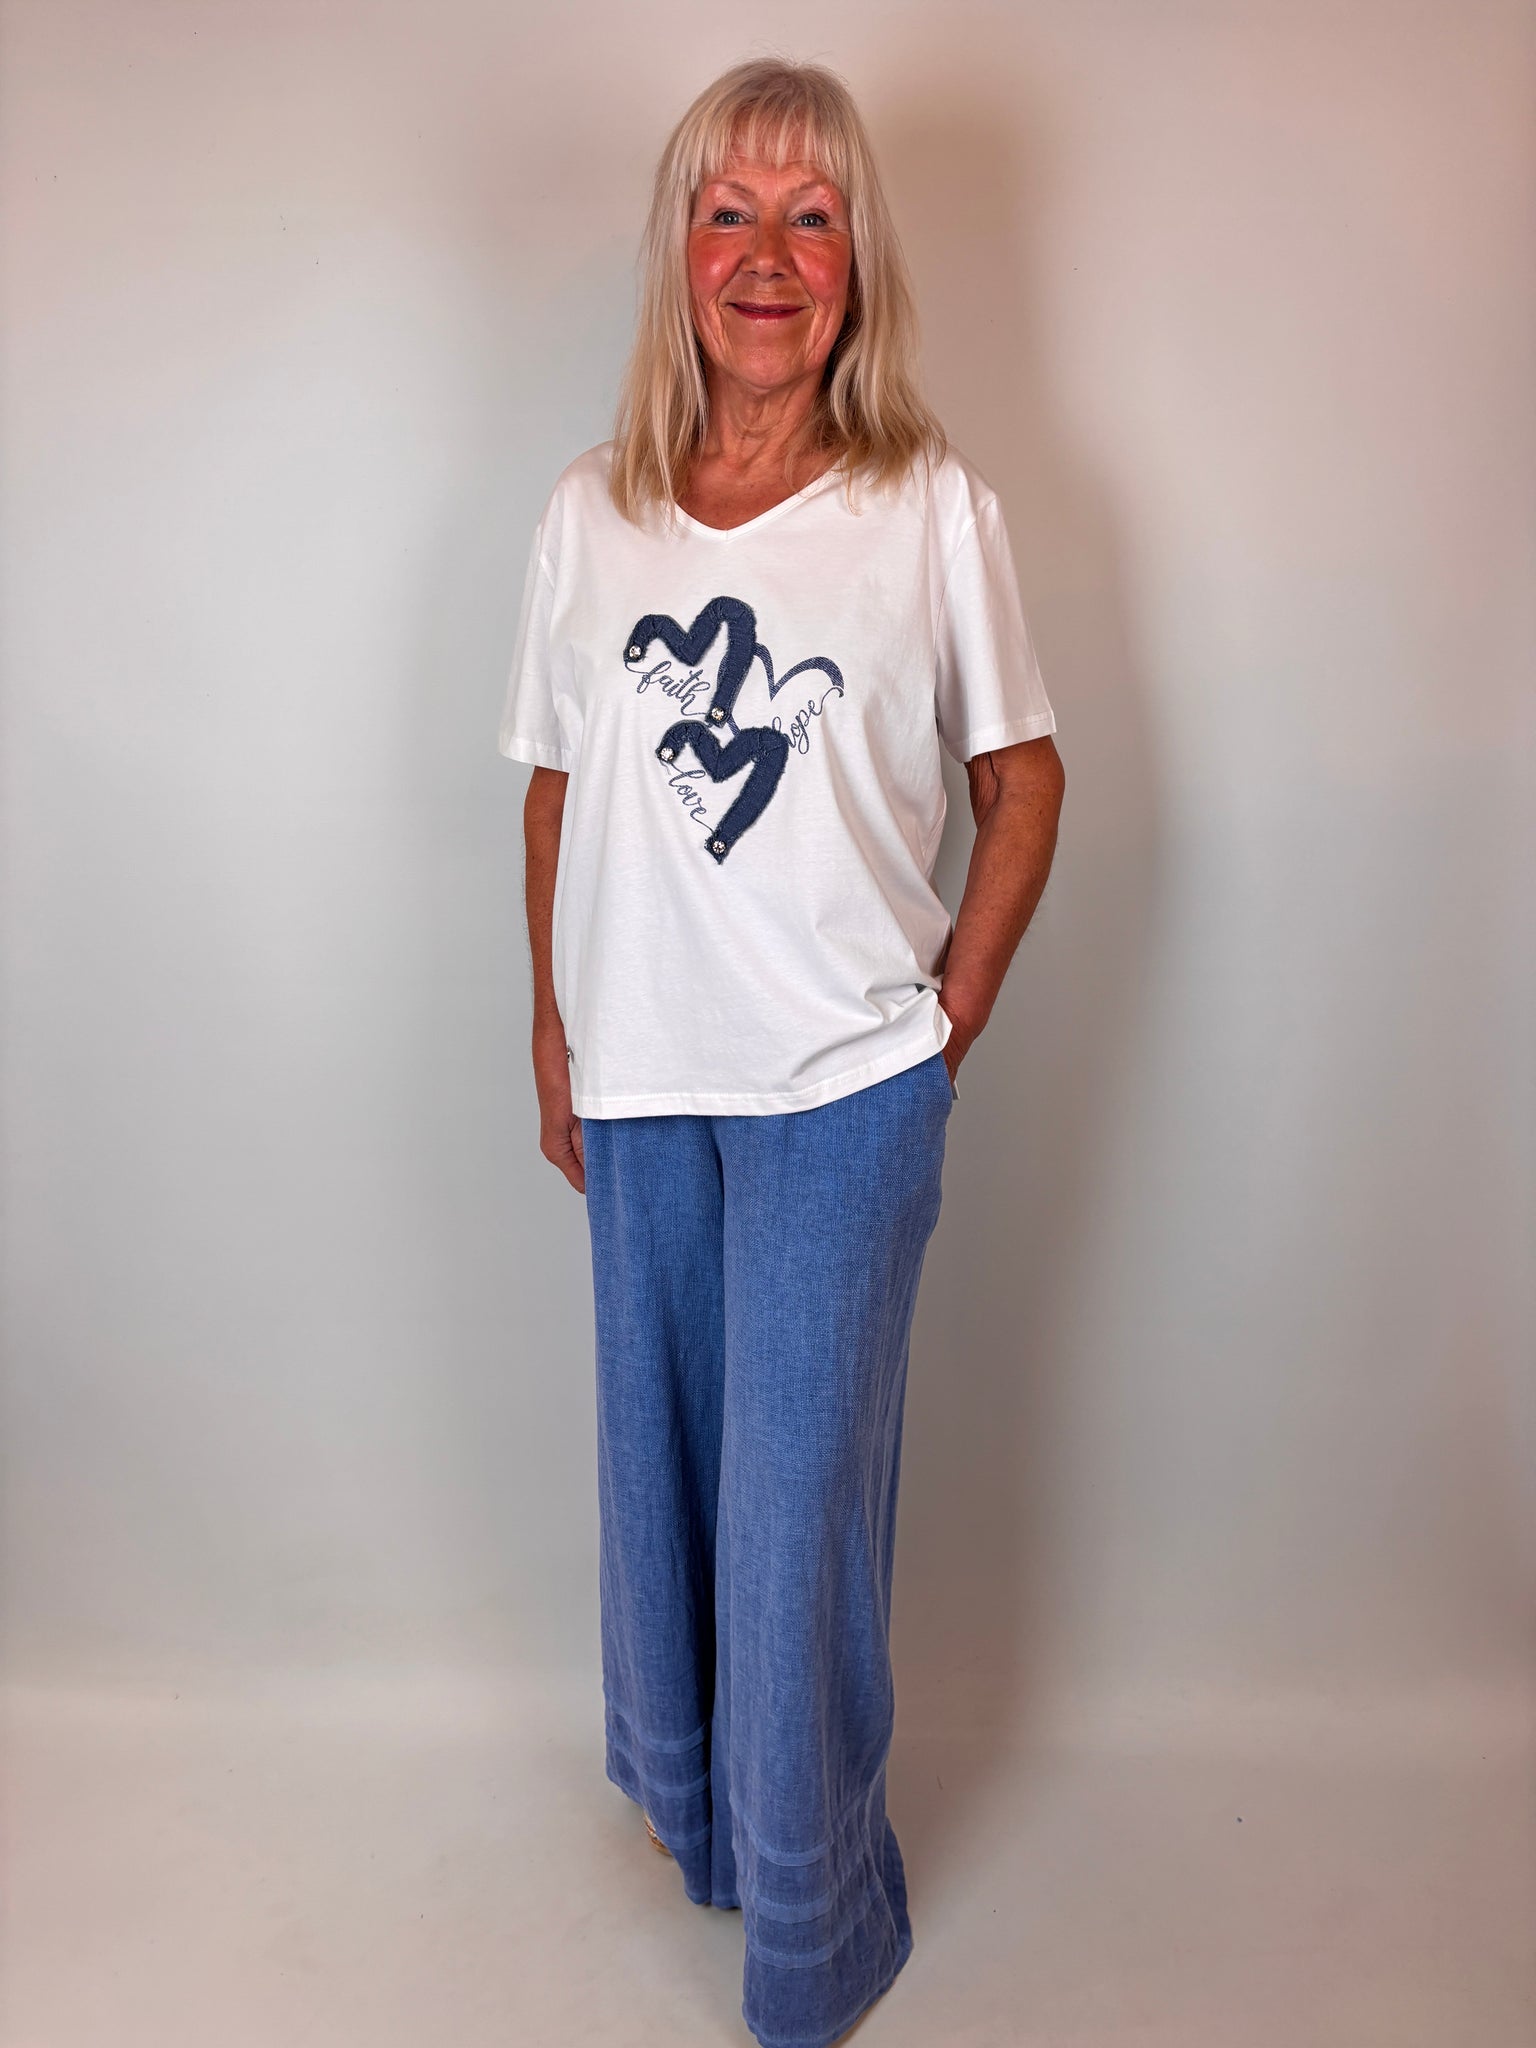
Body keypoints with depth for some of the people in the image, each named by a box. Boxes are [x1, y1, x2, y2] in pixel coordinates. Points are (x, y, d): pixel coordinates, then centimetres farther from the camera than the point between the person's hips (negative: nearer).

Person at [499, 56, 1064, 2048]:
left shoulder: (935, 507, -3)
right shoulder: (590, 513, 5)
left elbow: (1025, 782, 3)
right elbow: (558, 791, 10)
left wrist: (948, 1021, -3)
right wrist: (552, 1031, 8)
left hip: (845, 1084, -3)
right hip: (638, 1079, 4)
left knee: (799, 1496, 4)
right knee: (657, 1452, 18)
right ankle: (678, 1787, 46)